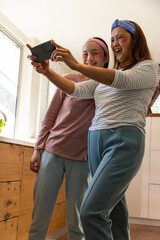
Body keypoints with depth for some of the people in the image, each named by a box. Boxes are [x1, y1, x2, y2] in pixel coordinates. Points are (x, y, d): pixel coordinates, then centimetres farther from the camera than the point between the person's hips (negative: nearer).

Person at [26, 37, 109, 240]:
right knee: (39, 216, 3)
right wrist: (38, 149, 3)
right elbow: (50, 117, 7)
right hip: (53, 151, 1)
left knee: (75, 219, 6)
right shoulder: (69, 79, 5)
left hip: (81, 158, 0)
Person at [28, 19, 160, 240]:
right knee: (114, 208, 9)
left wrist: (77, 65, -25)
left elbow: (123, 80, -16)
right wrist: (47, 71, -1)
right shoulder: (106, 77, 25)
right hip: (96, 140, 7)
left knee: (91, 211, -19)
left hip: (124, 141, -6)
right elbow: (76, 89, 14)